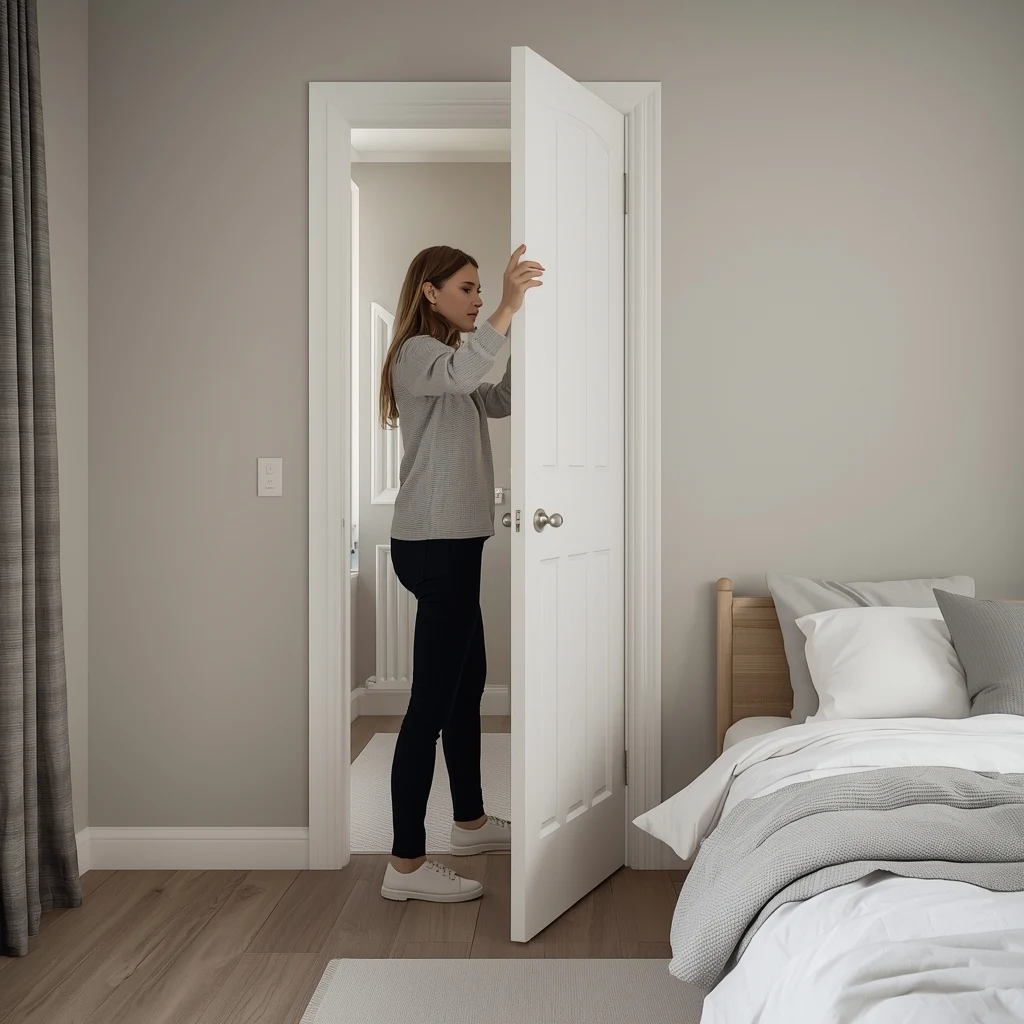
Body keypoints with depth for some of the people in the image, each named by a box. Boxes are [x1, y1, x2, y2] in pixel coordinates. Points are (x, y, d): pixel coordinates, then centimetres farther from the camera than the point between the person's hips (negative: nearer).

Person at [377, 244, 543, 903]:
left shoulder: (446, 356, 20)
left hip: (453, 541, 11)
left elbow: (498, 401, 19)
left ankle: (471, 823, 32)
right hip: (434, 544, -11)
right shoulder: (417, 353, -11)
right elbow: (460, 376, -34)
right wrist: (508, 308, -40)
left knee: (468, 678, 18)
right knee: (433, 696, -9)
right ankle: (406, 864, -3)